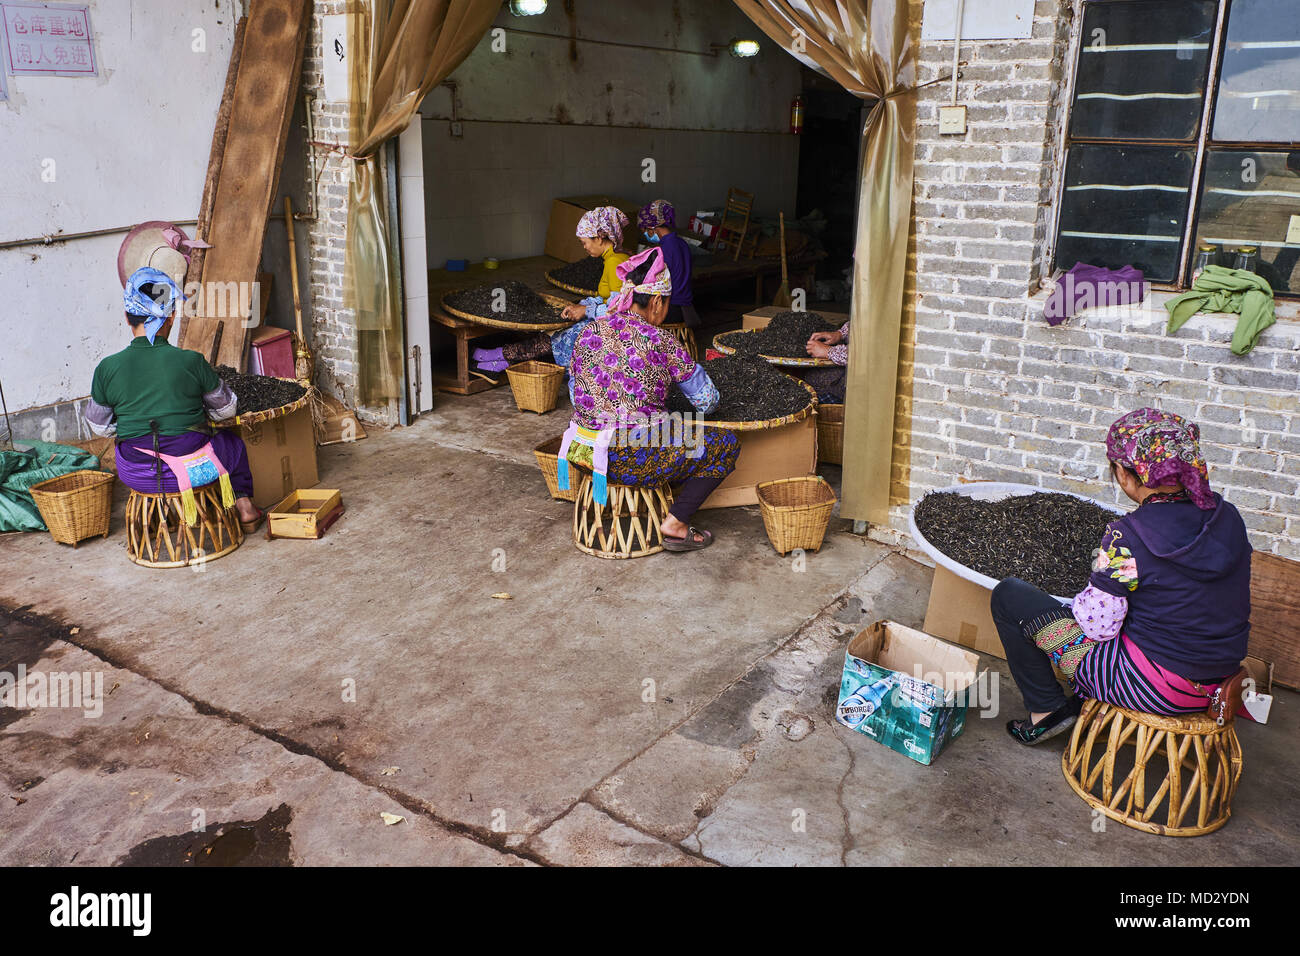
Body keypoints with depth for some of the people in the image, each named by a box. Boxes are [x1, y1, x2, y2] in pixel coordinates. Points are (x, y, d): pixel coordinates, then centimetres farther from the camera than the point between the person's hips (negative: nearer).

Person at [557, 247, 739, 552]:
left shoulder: (589, 331, 5)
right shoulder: (660, 341, -9)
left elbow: (577, 395, 16)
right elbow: (706, 401, 0)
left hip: (583, 450, 7)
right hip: (632, 458, -7)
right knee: (726, 444, 9)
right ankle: (675, 523, 2)